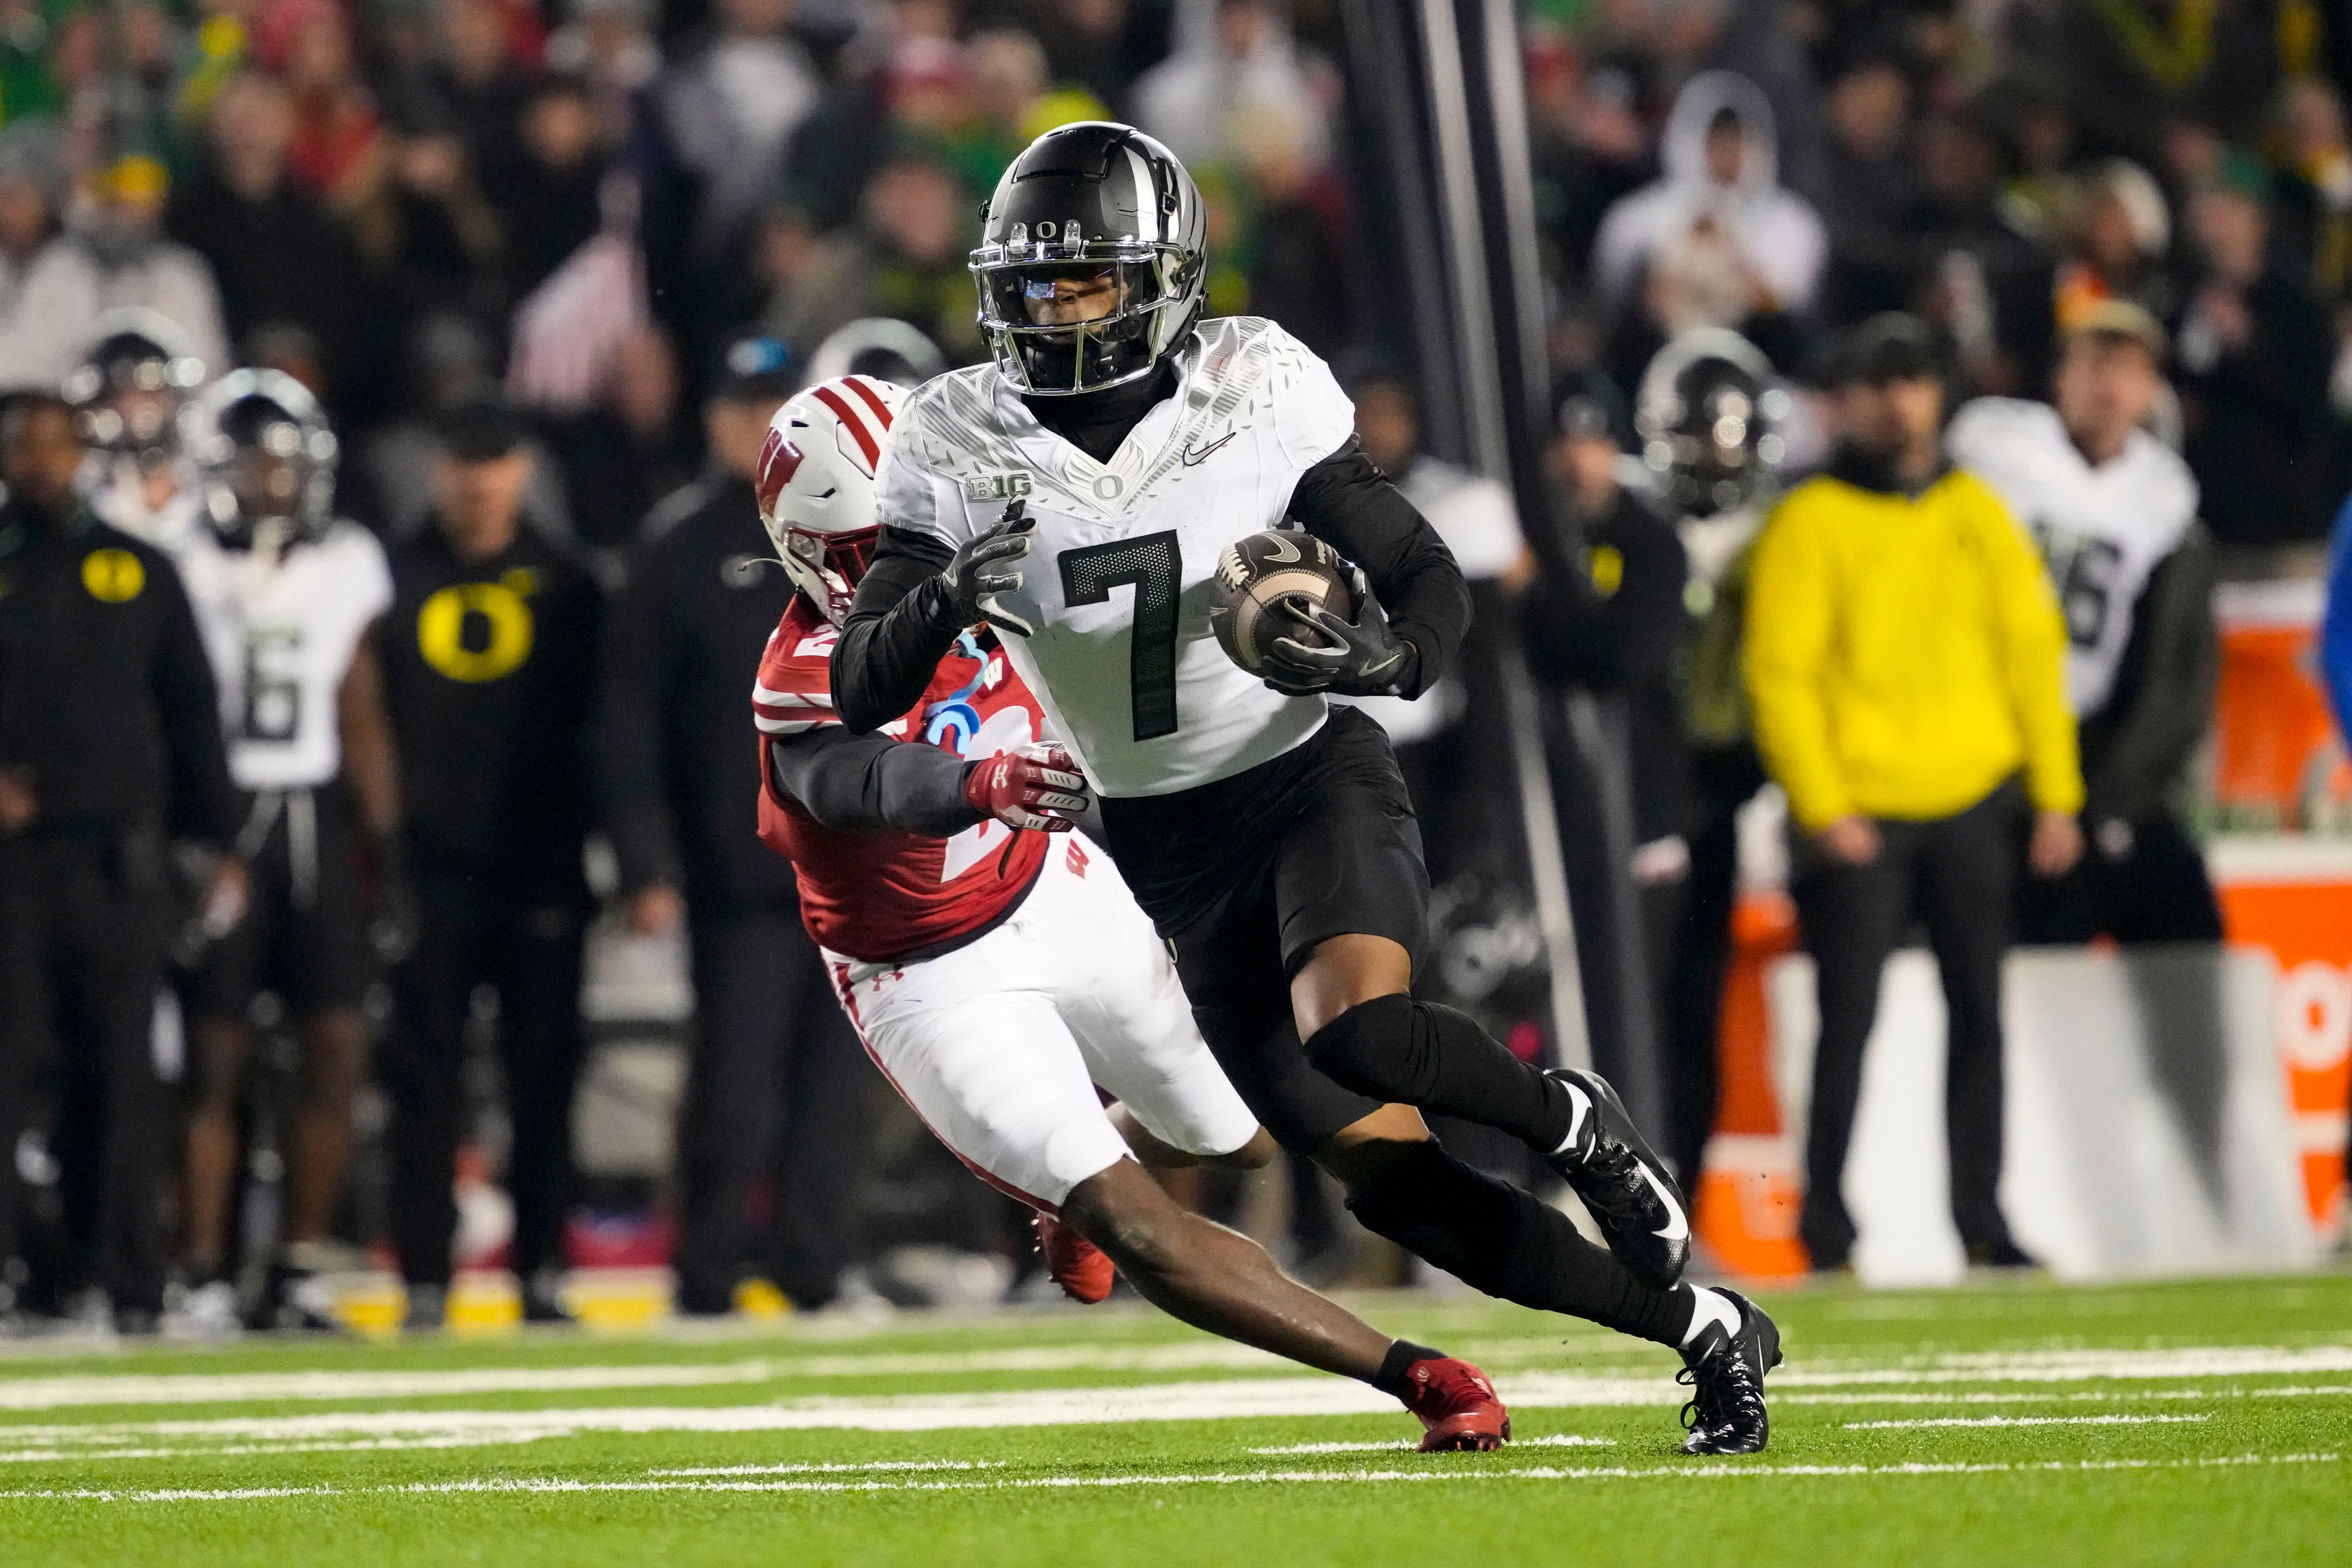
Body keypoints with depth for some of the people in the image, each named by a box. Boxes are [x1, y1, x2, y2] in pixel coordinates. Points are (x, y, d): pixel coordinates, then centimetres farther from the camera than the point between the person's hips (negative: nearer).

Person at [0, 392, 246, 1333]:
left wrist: (216, 840, 9)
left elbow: (191, 710, 14)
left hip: (118, 858, 2)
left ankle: (135, 1289, 5)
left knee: (122, 1077, 2)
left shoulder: (138, 572, 11)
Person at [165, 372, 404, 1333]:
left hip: (316, 825, 4)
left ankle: (301, 1272, 8)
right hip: (218, 823, -4)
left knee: (338, 1047, -1)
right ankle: (204, 1281, -1)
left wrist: (386, 847, 8)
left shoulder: (344, 569, 10)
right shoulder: (182, 572, -2)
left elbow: (361, 720, 14)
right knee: (215, 1055, -4)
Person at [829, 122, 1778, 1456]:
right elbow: (862, 691, -11)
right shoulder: (962, 449, -8)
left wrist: (1382, 659, -26)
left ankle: (1572, 1123, -2)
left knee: (1355, 1033, -34)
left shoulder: (1256, 396, -11)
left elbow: (1432, 581, -3)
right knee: (1386, 1176, -2)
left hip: (1311, 781, -3)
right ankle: (1707, 1330, 13)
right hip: (1169, 849, 3)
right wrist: (948, 599, -32)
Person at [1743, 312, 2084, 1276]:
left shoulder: (1975, 512, 11)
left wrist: (2056, 791, 7)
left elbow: (2033, 646, 13)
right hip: (1861, 815, -4)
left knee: (1980, 1014, 5)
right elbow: (1780, 672, -6)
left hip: (1973, 805, 4)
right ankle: (1827, 1224, 1)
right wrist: (1822, 806, -14)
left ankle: (1982, 1219, 12)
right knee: (1849, 1019, -5)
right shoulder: (1811, 524, -2)